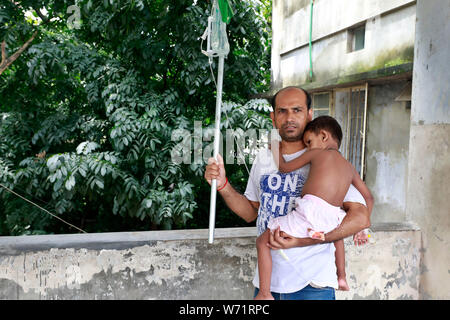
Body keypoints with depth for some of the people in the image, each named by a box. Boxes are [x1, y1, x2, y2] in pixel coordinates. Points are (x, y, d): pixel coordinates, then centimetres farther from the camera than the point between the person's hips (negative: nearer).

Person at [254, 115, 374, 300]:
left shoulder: (317, 153, 6)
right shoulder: (350, 167, 21)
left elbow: (284, 167, 11)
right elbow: (368, 197, 25)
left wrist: (277, 149, 30)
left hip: (309, 214, -7)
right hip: (330, 221, 7)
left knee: (263, 241, 5)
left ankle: (265, 294, 1)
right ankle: (342, 277, 45)